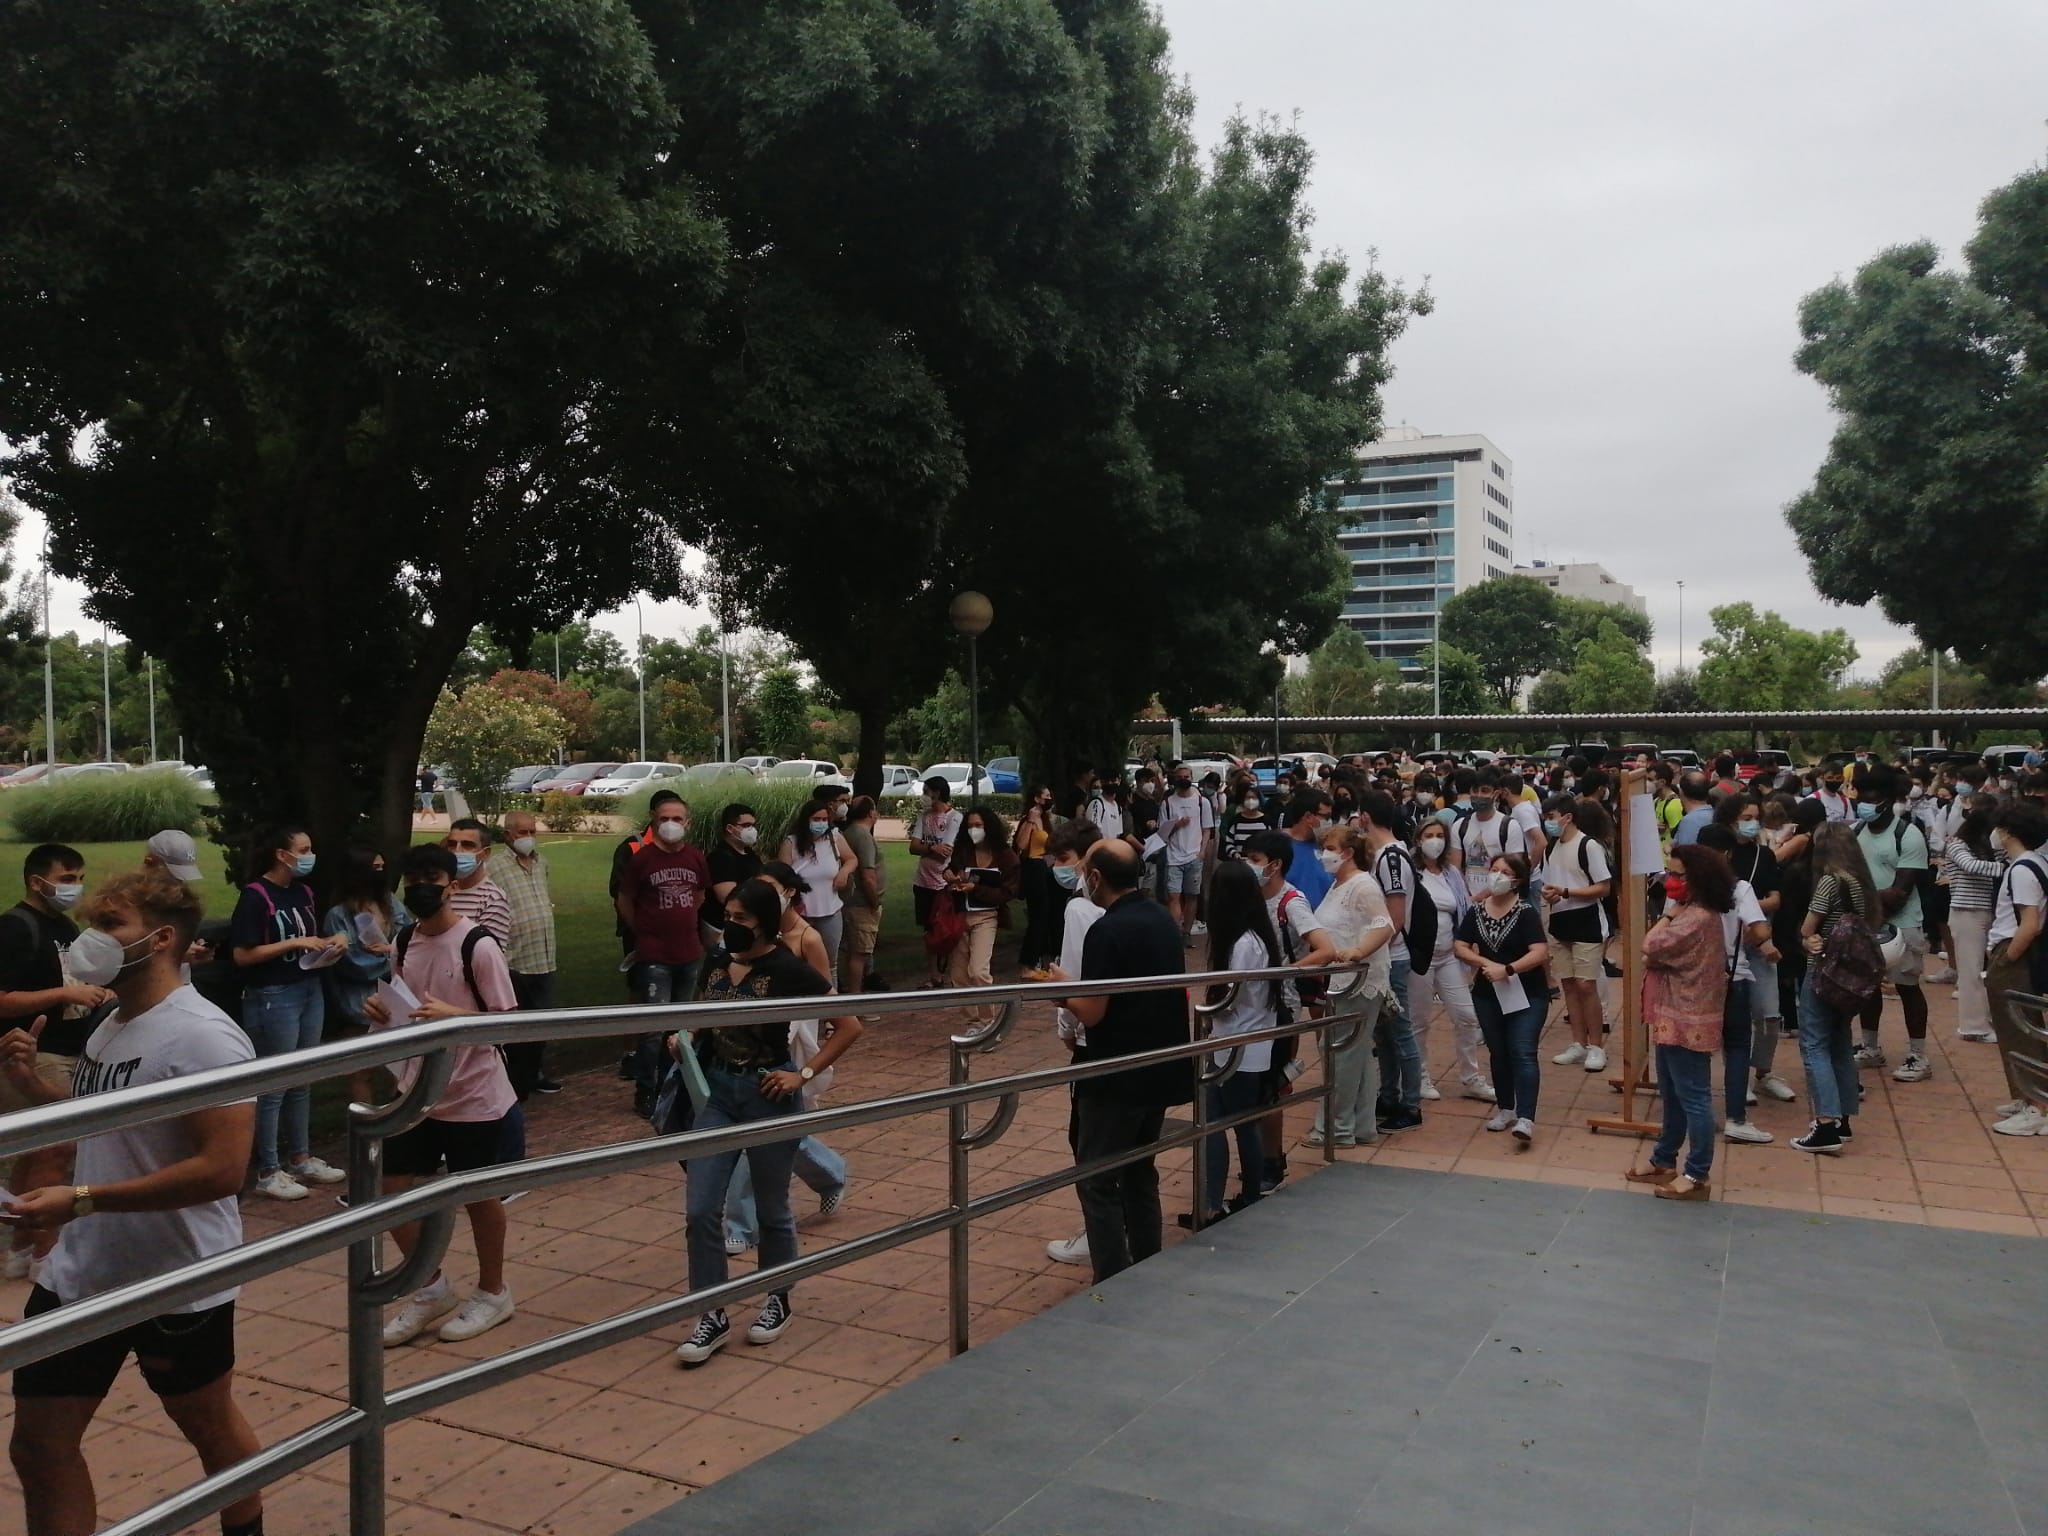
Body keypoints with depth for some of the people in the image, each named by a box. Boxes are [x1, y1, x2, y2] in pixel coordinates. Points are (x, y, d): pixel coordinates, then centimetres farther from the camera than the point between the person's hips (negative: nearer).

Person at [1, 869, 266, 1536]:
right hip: (78, 1275, 8)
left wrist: (82, 1201, -29)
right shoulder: (109, 1027, 6)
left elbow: (223, 1168, -28)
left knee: (210, 1428, 15)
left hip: (179, 1283, -7)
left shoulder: (201, 1037, -22)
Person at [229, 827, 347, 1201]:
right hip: (273, 998, -8)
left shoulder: (303, 892, 10)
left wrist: (330, 942, 2)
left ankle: (301, 1159, 27)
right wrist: (294, 943, -19)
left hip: (310, 991, 8)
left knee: (302, 1081, 16)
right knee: (274, 1085, 0)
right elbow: (243, 955, -17)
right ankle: (267, 1173, 10)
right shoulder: (255, 896, -12)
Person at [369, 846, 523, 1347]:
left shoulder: (478, 945, -16)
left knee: (480, 1196, 9)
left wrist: (451, 1015, -28)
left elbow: (509, 1020, -14)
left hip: (476, 1098, -6)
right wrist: (383, 1013, -5)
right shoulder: (403, 943, 4)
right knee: (393, 1191, 8)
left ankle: (492, 1293, 31)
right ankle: (432, 1289, 29)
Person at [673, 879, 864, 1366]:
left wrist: (804, 1074, -17)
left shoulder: (789, 971, -15)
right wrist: (685, 1038, 2)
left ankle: (778, 1302, 32)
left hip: (768, 1095, -5)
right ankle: (712, 1316, 14)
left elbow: (850, 1026, -14)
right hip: (716, 1091, 5)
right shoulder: (719, 958, 2)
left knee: (771, 1209, 10)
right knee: (700, 1210, 0)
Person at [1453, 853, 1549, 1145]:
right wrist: (1486, 963, -17)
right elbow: (1459, 947, -1)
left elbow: (1540, 953, -21)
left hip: (1526, 994, -5)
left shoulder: (1526, 913, -12)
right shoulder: (1476, 911, 2)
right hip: (1488, 994, 5)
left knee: (1522, 1053, -12)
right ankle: (1506, 1109, 30)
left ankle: (1526, 1119, -17)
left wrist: (1507, 969, -29)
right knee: (1498, 1053, 15)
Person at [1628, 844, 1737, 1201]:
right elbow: (1661, 952, 15)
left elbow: (1651, 946, -24)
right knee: (1672, 1095, 20)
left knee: (1693, 1097, -2)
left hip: (1687, 1020, -11)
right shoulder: (1691, 912, 14)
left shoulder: (1696, 918, -22)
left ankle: (1697, 1176, 6)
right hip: (1675, 1017, 11)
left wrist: (1670, 911, -14)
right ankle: (1664, 1161, 31)